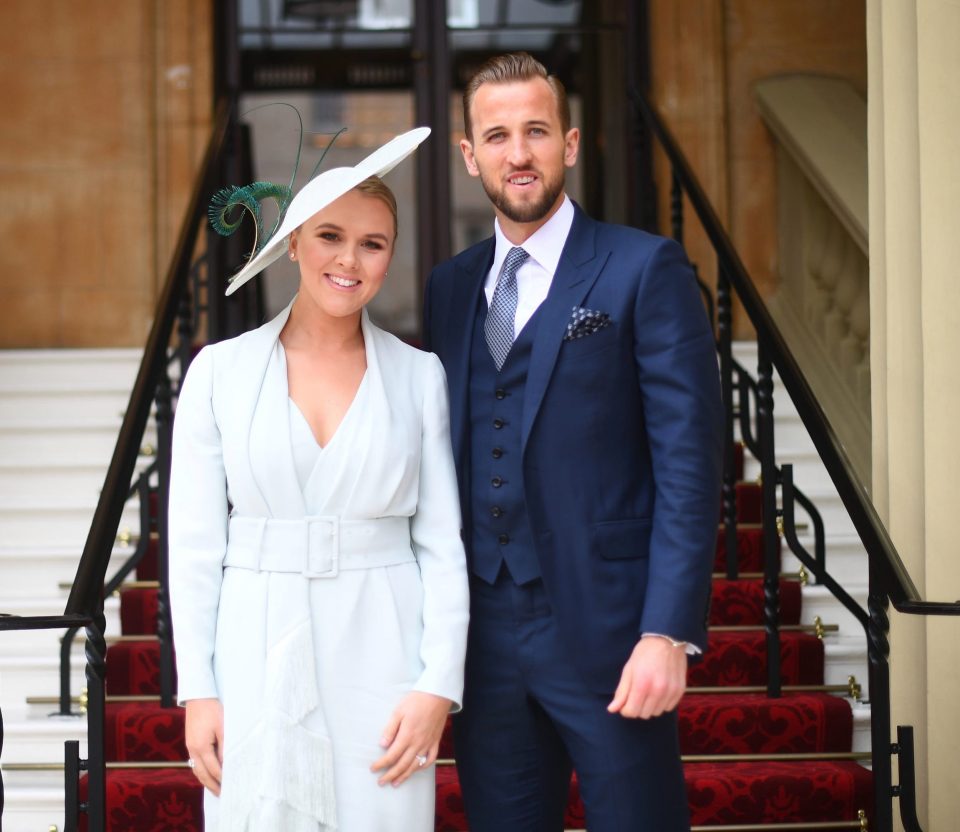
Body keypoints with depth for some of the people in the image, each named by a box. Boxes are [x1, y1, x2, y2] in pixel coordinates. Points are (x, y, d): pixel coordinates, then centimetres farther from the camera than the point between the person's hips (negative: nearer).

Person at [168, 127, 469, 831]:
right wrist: (197, 692, -1)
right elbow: (195, 544, 3)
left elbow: (442, 543, 2)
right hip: (257, 660, 0)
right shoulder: (220, 371, 3)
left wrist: (438, 685, -6)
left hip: (381, 662, 0)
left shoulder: (420, 376, 4)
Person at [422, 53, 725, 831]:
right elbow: (449, 452, 13)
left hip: (606, 631, -4)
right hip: (485, 634, 5)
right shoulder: (449, 286, 11)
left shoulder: (646, 269, -4)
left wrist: (670, 631, -16)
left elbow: (689, 460, -9)